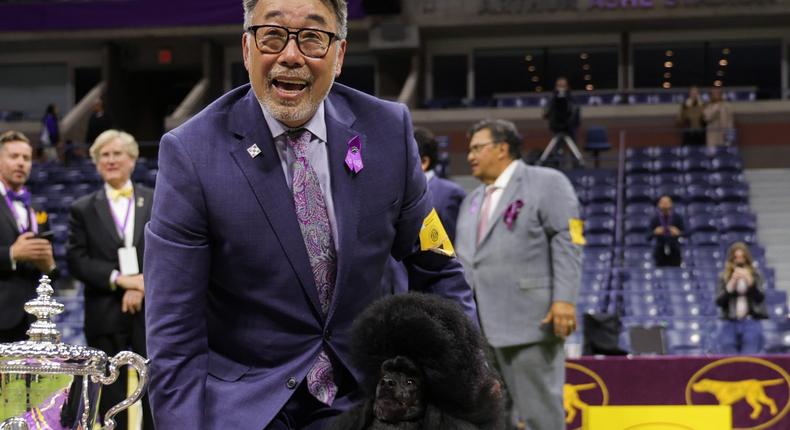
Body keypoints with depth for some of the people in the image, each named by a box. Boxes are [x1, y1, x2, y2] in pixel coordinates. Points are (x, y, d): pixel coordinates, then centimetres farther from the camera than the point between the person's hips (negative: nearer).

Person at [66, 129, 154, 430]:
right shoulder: (83, 210, 8)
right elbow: (76, 260, -2)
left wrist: (143, 284, -13)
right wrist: (118, 279, -14)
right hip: (105, 318, 0)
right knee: (111, 399, 3)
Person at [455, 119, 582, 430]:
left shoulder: (546, 183, 2)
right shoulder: (472, 200, 25)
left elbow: (567, 243, -7)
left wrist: (565, 299, -18)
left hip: (528, 319, -7)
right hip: (478, 326, 7)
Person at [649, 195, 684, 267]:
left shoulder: (677, 218, 0)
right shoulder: (655, 219, 1)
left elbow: (683, 233, 2)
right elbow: (650, 234, 1)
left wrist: (678, 233, -20)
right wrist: (655, 233, -20)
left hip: (674, 250, 0)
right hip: (660, 250, 0)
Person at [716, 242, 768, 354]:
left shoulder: (754, 274, 7)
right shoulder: (724, 276, 8)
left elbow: (760, 297, -3)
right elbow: (719, 302, 1)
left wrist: (750, 281, -16)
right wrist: (731, 285, -11)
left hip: (751, 323, -1)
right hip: (730, 324, 1)